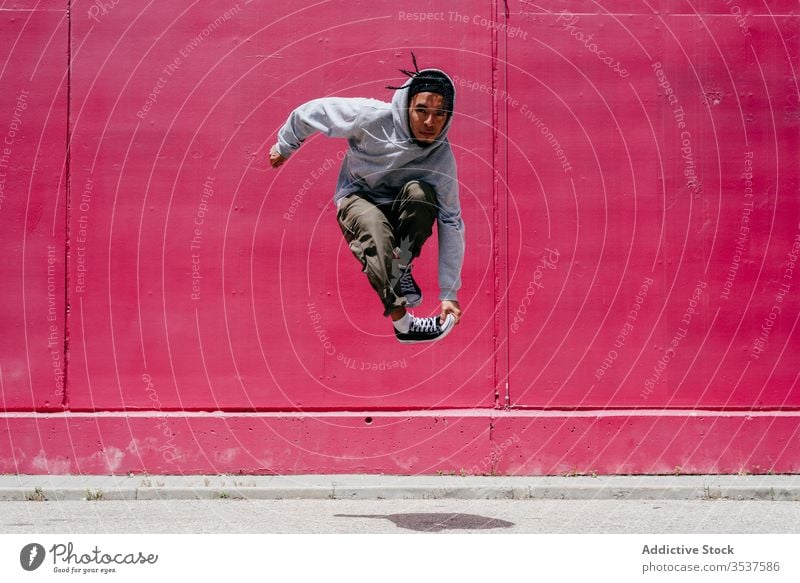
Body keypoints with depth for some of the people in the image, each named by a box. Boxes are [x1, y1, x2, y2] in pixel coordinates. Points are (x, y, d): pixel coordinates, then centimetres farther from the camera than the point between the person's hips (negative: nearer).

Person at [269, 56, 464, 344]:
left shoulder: (442, 156, -20)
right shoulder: (372, 117, -26)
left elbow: (451, 223, -18)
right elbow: (312, 112, -10)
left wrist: (449, 294, -21)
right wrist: (284, 147, 8)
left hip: (399, 209, 2)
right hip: (357, 199, -2)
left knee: (420, 192, -35)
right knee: (375, 229, -38)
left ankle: (401, 268, -14)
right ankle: (402, 322, -35)